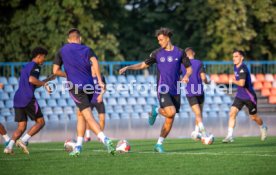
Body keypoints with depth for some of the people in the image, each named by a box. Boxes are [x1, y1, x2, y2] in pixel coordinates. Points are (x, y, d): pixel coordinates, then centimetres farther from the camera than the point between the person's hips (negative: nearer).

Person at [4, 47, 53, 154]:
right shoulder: (35, 66, -2)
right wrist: (44, 83, -8)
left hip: (18, 99, 8)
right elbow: (31, 79, -21)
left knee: (21, 127, 7)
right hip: (28, 99, -8)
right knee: (40, 122, 2)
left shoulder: (25, 67, 27)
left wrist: (47, 80, 38)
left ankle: (9, 146, -13)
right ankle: (23, 141, -13)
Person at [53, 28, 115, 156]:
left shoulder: (62, 51, 12)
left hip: (75, 87, -3)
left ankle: (105, 140, -31)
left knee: (88, 117, -12)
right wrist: (100, 81, -10)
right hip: (89, 86, 3)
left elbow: (55, 71, 9)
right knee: (81, 115, 19)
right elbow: (94, 61, -8)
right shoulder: (86, 49, 11)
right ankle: (78, 147, 17)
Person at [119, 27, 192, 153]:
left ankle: (159, 144, 12)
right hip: (163, 89, -2)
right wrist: (127, 67, 1)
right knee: (171, 112, -25)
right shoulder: (157, 53, 4)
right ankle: (156, 111, 7)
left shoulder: (179, 53, 3)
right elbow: (143, 65, 12)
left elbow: (189, 68, 9)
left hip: (175, 91, 2)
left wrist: (186, 76, -13)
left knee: (170, 120, 2)